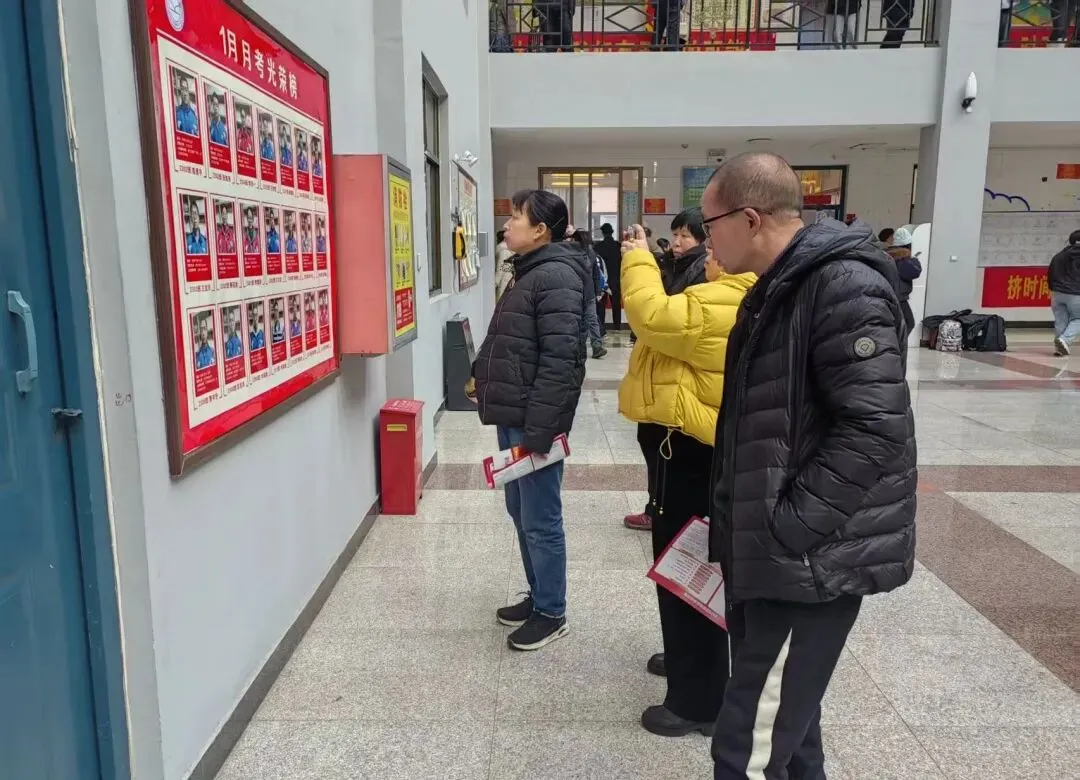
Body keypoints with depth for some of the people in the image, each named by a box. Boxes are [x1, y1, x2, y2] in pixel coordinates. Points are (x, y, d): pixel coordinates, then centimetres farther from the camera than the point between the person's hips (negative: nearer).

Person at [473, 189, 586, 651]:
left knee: (540, 520, 1)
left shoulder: (556, 276, -16)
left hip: (533, 421, -10)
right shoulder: (529, 272, 16)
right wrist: (484, 378, 20)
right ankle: (538, 597, 33)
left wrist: (537, 429, -24)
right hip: (512, 417, 10)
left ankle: (552, 613, 17)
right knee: (520, 513, 18)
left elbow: (559, 361, -23)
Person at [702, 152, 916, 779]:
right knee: (783, 720, 23)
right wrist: (738, 524, 15)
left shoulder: (844, 285, -17)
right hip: (771, 549, 10)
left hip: (811, 558, -10)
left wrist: (785, 528, -22)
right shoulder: (780, 289, 14)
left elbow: (875, 428, -25)